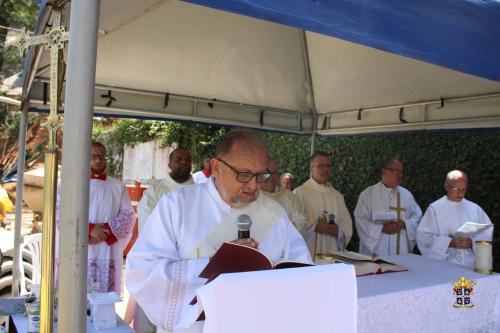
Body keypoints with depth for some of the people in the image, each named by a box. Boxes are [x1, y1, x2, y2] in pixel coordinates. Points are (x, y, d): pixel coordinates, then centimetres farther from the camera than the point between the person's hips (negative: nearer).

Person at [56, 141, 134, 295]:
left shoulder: (118, 186, 13)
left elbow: (128, 216, 6)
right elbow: (59, 213, -3)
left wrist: (105, 231, -11)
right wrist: (89, 229, -15)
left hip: (106, 256, 1)